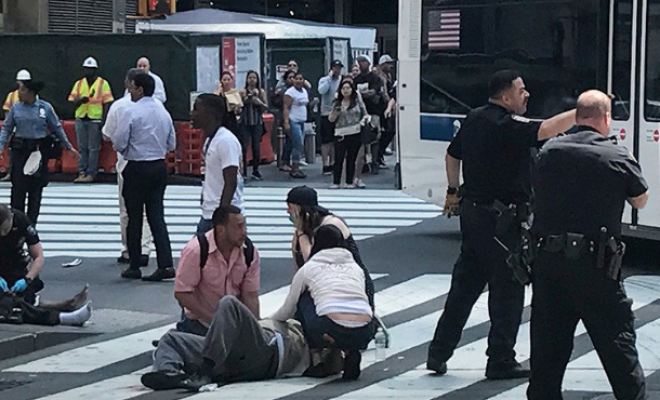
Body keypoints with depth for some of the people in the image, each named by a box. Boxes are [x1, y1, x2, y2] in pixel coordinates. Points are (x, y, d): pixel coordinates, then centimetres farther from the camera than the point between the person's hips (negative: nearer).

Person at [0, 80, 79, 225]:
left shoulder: (45, 107, -2)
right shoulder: (16, 108, 0)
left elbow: (57, 128, 6)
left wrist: (69, 147, 9)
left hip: (39, 150, 0)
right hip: (20, 148, 0)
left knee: (36, 187, 5)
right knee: (18, 186, -1)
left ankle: (31, 223, 15)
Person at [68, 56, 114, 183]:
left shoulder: (103, 84, 1)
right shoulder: (79, 83, 11)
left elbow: (107, 103, -2)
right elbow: (73, 101, 7)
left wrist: (103, 121, -9)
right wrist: (81, 100, -16)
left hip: (95, 120, -3)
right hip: (81, 119, 4)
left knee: (93, 148, -2)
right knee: (82, 147, 4)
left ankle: (91, 174, 0)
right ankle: (81, 173, 7)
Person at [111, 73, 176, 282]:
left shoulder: (131, 113, -13)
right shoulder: (163, 112, 6)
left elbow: (119, 143, -13)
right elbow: (171, 144, 13)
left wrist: (129, 147, 8)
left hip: (137, 168, -5)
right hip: (159, 167, 5)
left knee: (134, 218, 5)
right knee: (156, 215, 6)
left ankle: (134, 266, 11)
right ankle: (166, 264, -5)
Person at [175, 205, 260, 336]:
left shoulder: (250, 251, -11)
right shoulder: (195, 250, -23)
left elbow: (250, 295, -7)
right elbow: (182, 293, -21)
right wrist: (214, 320, -22)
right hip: (200, 323, -4)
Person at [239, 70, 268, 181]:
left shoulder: (261, 92, 7)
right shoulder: (243, 92, 0)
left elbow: (266, 107, 6)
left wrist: (260, 102, -11)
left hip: (257, 123, 2)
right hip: (245, 123, -2)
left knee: (256, 147, 2)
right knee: (244, 147, -7)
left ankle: (255, 171, 13)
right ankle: (243, 172, -1)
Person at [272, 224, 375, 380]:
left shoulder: (308, 268, 20)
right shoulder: (356, 267, 27)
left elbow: (287, 312, 30)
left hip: (332, 331, -2)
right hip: (364, 335, 2)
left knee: (304, 297, 25)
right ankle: (350, 352, 10)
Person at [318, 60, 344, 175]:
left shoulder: (342, 80, 8)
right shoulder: (324, 80, -4)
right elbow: (321, 91, -23)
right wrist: (329, 77, -17)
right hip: (327, 114, -4)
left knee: (335, 141, 12)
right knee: (326, 141, -3)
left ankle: (332, 163, 22)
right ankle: (325, 165, 0)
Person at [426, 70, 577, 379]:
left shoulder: (473, 120, 10)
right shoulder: (506, 126, -18)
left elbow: (453, 155, 22)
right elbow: (546, 130, -32)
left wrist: (454, 192, 33)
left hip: (472, 211, 9)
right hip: (500, 217, -9)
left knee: (465, 283, 15)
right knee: (507, 289, 2)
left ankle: (438, 352, 17)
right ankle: (501, 362, 7)